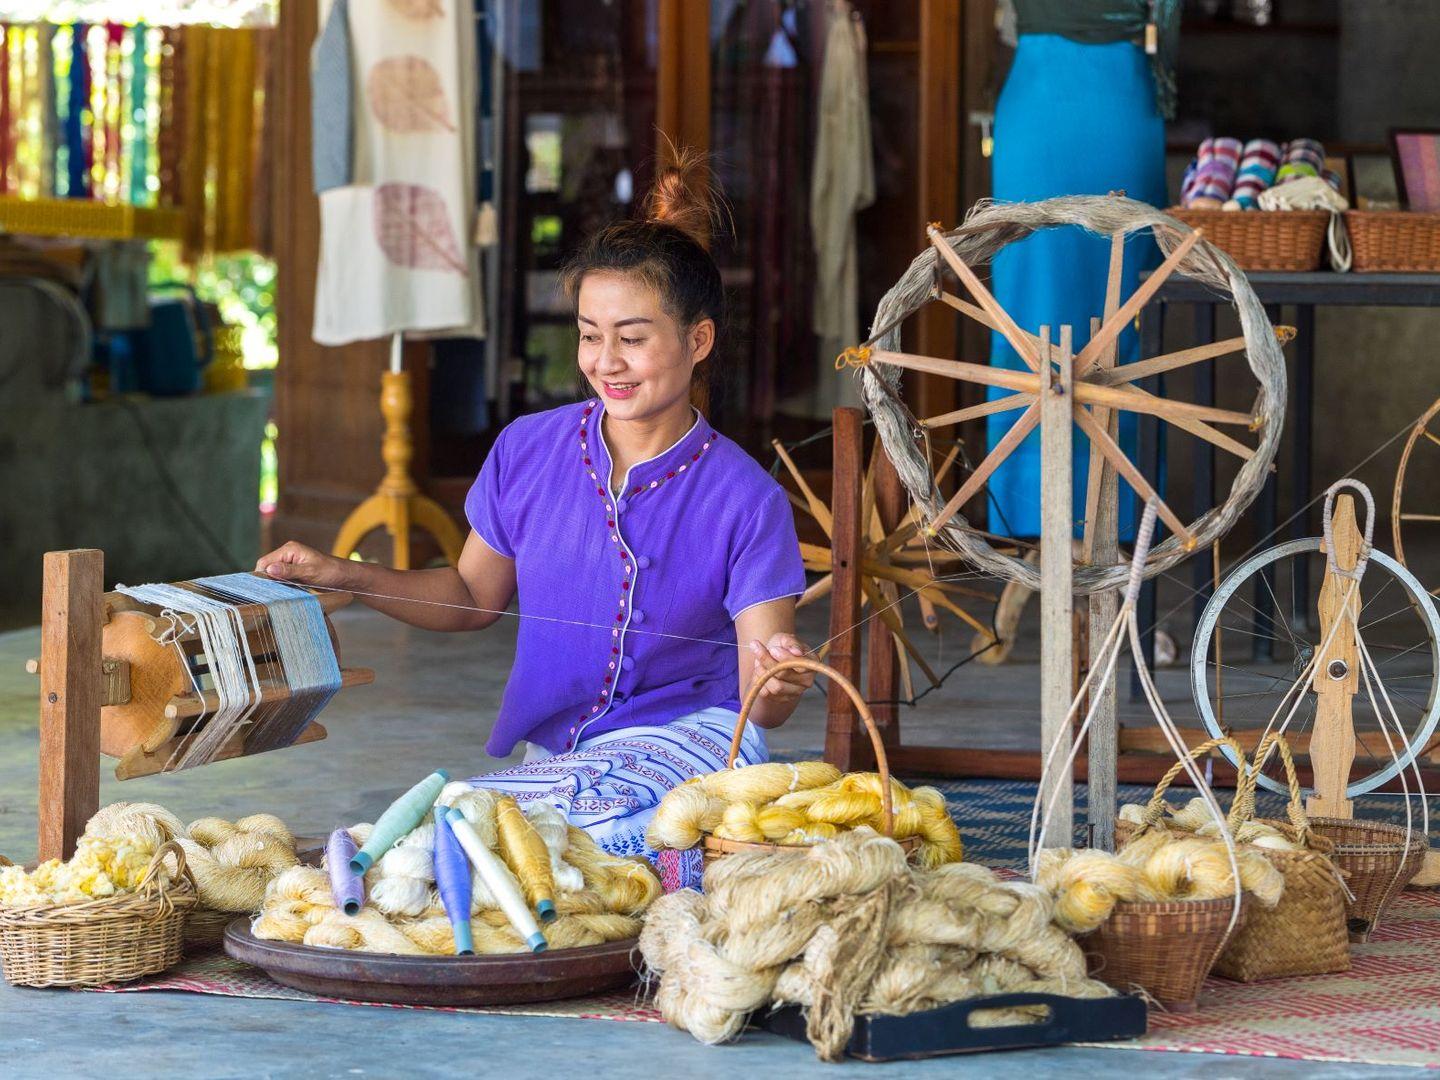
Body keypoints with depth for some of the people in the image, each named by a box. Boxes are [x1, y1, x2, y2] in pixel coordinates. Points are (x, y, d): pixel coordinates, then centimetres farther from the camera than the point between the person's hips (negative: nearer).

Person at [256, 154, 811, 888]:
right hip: (551, 756, 4)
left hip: (687, 740, -4)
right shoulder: (528, 453, 5)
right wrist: (345, 577, 6)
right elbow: (474, 596, 20)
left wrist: (777, 685, -32)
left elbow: (759, 705, -8)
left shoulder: (743, 499, -7)